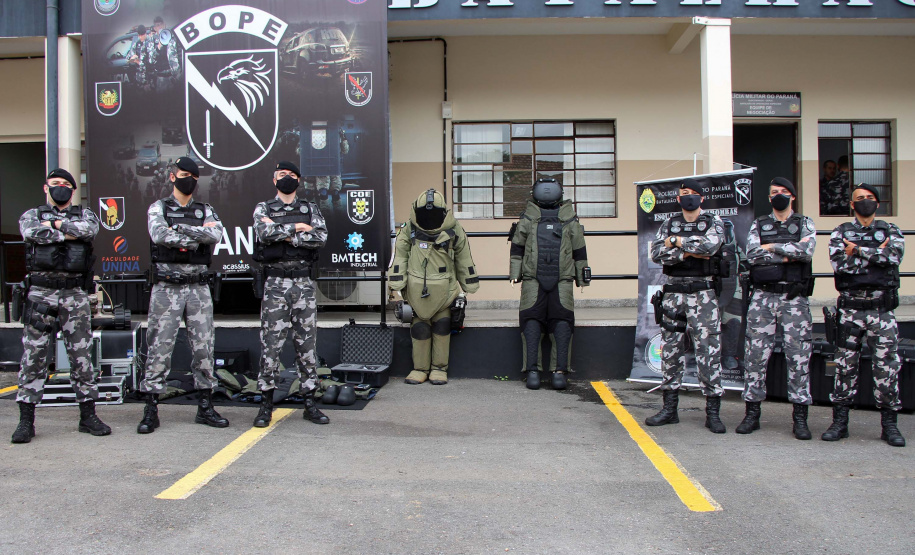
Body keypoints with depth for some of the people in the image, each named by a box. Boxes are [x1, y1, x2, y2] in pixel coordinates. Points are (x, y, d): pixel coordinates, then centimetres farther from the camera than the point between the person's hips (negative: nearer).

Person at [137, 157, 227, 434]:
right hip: (166, 288, -3)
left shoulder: (205, 211, 13)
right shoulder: (158, 208, 6)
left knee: (204, 347, 4)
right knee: (159, 348, -1)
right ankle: (151, 411, 7)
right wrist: (198, 235, -11)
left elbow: (216, 234, -9)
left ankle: (205, 408, 13)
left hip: (199, 288, 3)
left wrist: (180, 228, -14)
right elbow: (159, 235, -16)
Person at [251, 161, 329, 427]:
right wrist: (297, 228, -8)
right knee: (270, 343, -2)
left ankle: (310, 404, 12)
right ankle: (266, 405, 9)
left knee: (307, 343, 5)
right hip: (275, 283, -2)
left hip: (304, 283, 2)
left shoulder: (310, 210, 11)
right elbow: (264, 233, -14)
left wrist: (283, 233, -11)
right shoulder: (263, 209, 7)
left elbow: (321, 237, -7)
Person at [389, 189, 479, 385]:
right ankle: (420, 368, 16)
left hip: (444, 288, 0)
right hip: (417, 288, 0)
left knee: (442, 326, -2)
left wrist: (468, 286, 14)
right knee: (419, 328, 3)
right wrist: (397, 285, -1)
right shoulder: (408, 230, 0)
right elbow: (400, 257, 4)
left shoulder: (454, 231, 0)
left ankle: (439, 368, 12)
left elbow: (464, 259, 11)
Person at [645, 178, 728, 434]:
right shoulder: (669, 225, 12)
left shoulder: (713, 223, 4)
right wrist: (687, 252, -14)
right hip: (673, 293, 4)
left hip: (703, 294, -3)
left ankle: (713, 412, 3)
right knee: (671, 351, 6)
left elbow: (710, 245, -19)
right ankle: (669, 409, 15)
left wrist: (677, 241, -10)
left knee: (708, 351, -5)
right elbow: (656, 253, -3)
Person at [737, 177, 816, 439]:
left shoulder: (805, 224, 9)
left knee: (799, 356, -2)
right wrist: (789, 254, -8)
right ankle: (752, 413, 10)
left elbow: (807, 251, -11)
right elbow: (752, 256, -6)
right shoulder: (758, 225, 12)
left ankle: (800, 417, 6)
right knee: (755, 354, 1)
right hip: (763, 296, 1)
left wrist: (772, 246, -9)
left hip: (794, 298, -1)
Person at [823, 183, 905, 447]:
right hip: (851, 309, 0)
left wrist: (858, 251, -13)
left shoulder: (891, 231, 10)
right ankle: (839, 422, 11)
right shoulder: (840, 233, 8)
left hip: (882, 310, 0)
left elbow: (894, 256, -12)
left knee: (887, 366, 0)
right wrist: (878, 254, -10)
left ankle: (889, 424, 12)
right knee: (845, 365, 3)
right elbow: (840, 264, -11)